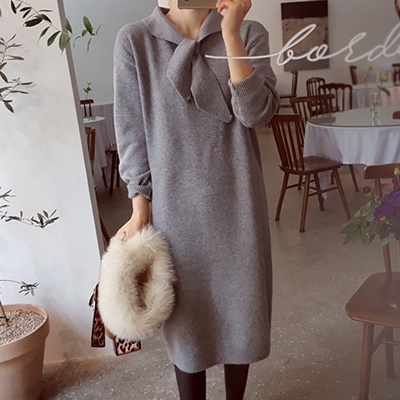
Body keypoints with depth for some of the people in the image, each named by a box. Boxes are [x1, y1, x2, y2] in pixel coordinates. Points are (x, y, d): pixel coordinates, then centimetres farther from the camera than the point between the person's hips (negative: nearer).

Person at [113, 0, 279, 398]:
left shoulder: (249, 32, 1)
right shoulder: (135, 40, -2)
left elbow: (257, 112, -12)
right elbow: (131, 130, -2)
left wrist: (231, 33, -18)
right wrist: (140, 206, -5)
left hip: (236, 200, 2)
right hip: (174, 204, -1)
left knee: (239, 306, 15)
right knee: (187, 314, 10)